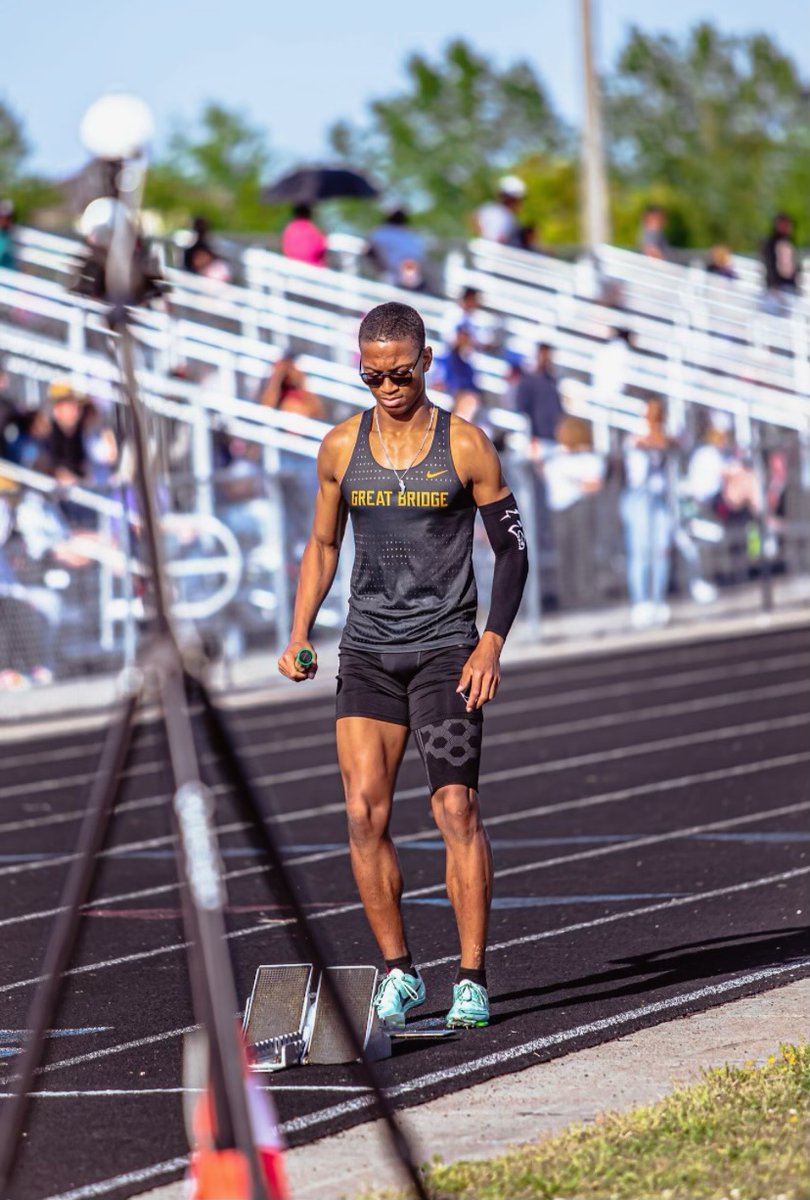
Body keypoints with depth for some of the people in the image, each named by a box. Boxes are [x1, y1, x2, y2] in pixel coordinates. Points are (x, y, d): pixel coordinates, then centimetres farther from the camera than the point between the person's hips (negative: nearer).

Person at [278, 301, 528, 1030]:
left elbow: (512, 548, 1)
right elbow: (323, 543, 19)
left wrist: (492, 643, -9)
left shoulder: (465, 447, -2)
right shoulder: (342, 448, 7)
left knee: (456, 808, -11)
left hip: (446, 649, -3)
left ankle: (472, 980, -5)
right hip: (367, 650, 3)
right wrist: (300, 635, 8)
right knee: (365, 812, -6)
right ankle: (398, 972, 7)